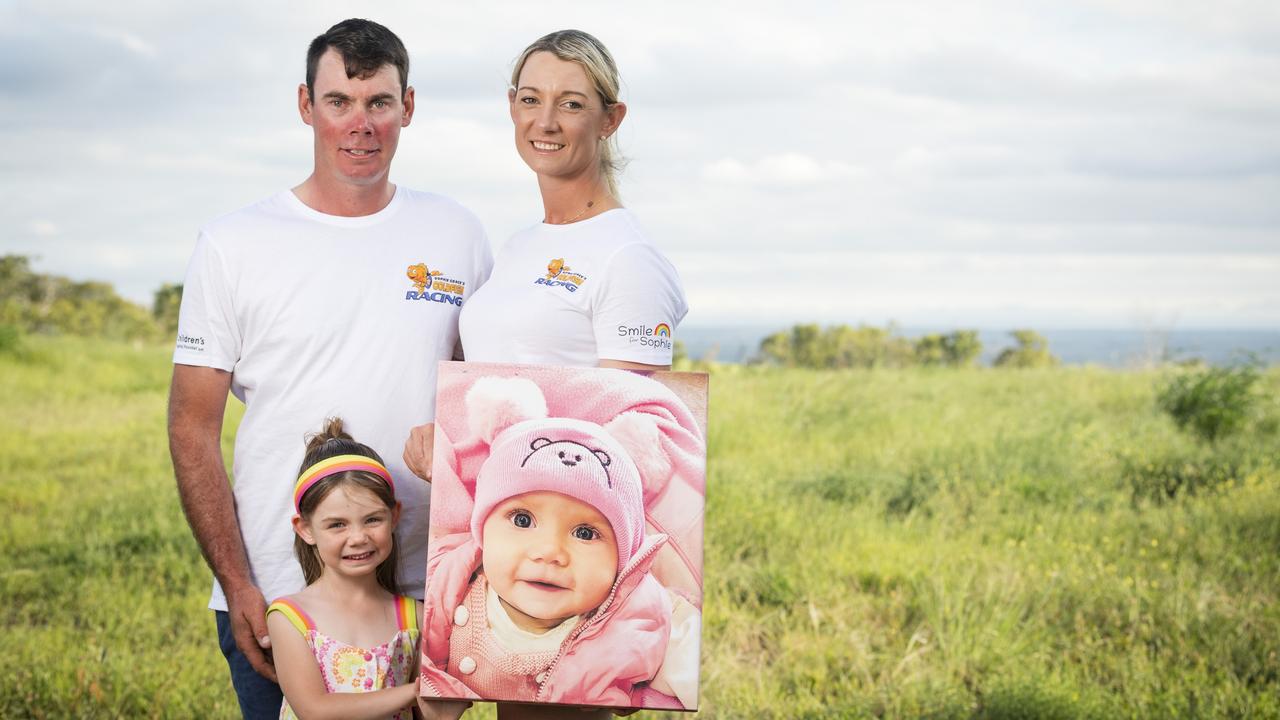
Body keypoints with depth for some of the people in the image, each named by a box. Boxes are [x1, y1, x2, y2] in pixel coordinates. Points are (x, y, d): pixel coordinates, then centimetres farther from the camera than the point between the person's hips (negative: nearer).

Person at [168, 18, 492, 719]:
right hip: (273, 602, -2)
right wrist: (237, 587, -9)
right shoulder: (234, 246, -2)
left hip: (421, 598, 2)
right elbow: (193, 431, -2)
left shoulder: (456, 235, 5)